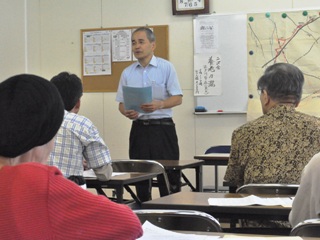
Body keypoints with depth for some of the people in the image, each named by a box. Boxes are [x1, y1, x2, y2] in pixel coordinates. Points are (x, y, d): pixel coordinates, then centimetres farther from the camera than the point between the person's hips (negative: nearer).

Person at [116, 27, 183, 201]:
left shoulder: (166, 68, -1)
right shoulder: (127, 73, 10)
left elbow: (178, 98, -5)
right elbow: (122, 102, 11)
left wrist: (159, 105, -23)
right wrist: (127, 112, -12)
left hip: (163, 127, -3)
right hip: (139, 128, 3)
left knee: (168, 174, -3)